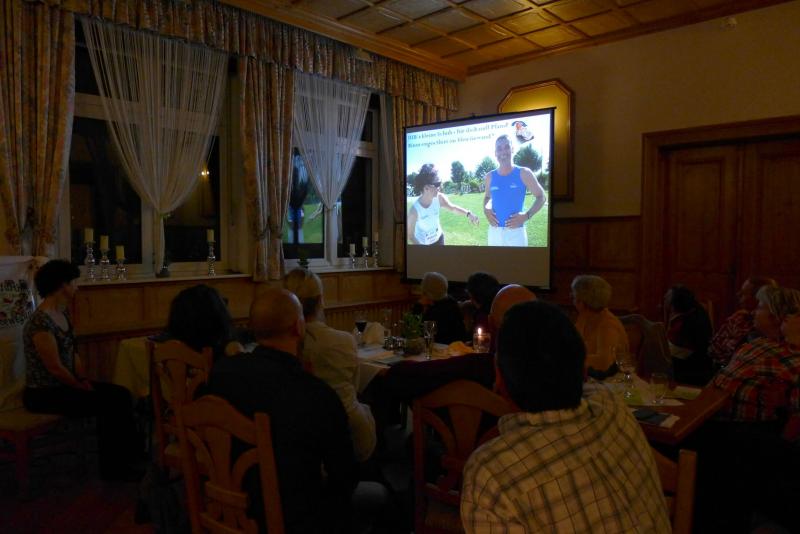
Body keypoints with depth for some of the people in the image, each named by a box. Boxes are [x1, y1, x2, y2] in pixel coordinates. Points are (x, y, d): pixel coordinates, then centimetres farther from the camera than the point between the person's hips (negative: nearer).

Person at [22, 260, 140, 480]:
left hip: (63, 384, 9)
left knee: (121, 394, -2)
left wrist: (85, 380, 1)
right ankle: (112, 468, 0)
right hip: (44, 393, -9)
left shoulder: (63, 313, 6)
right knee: (108, 403, -16)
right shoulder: (41, 321, -24)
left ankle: (131, 453, 10)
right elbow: (55, 368, -23)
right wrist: (82, 387, -11)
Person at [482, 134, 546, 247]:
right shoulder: (490, 176, 6)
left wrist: (526, 215, -12)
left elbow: (541, 197, 2)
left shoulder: (523, 173, -3)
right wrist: (486, 210, 2)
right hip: (494, 232, 3)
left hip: (515, 232, -3)